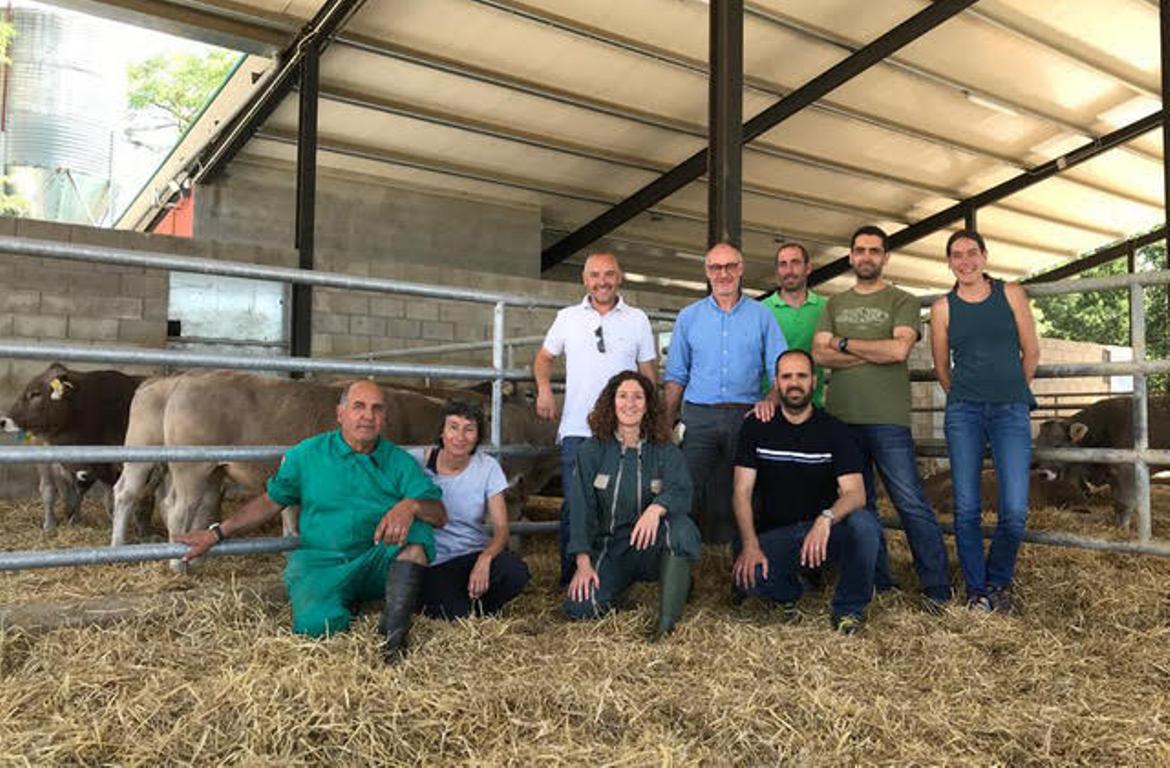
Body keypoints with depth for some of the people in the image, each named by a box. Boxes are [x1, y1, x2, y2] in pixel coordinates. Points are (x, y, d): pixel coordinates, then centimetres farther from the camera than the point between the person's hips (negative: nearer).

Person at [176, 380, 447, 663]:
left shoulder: (399, 461, 4)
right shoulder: (308, 454, 7)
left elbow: (440, 515, -5)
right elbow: (270, 501, 15)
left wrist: (410, 505, -28)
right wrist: (217, 533, 8)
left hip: (381, 565, 0)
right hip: (321, 565, 0)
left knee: (415, 527, -28)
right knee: (315, 624, -29)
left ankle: (393, 627, -26)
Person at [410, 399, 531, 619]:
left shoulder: (487, 467, -2)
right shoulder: (416, 461, -7)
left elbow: (501, 528, -7)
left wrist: (485, 558, -26)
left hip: (475, 553, 2)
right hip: (433, 564, -2)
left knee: (516, 572, -28)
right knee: (456, 615, -26)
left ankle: (479, 605, 4)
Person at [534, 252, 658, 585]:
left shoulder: (637, 319, 8)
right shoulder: (567, 317, 9)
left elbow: (649, 371, 11)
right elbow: (544, 357, 19)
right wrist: (544, 388, -1)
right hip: (576, 430, 0)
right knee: (574, 506, 0)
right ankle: (570, 578, 12)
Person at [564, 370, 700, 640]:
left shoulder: (665, 451, 2)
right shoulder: (592, 451, 3)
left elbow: (682, 492, -16)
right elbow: (580, 508, -2)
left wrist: (657, 508, -40)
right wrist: (583, 562, -13)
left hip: (653, 546, -1)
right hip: (610, 547, 1)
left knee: (681, 526, -35)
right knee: (580, 607, -22)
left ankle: (668, 618, -23)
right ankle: (623, 583, 11)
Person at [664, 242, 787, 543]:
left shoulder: (762, 316, 8)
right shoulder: (688, 316, 10)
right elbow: (676, 376, 10)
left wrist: (770, 400, -17)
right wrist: (666, 423, 1)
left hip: (745, 417, 0)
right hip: (699, 416, 0)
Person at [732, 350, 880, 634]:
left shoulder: (835, 431, -3)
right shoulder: (757, 427, 0)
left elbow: (855, 493, -15)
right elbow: (743, 491, -5)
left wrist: (826, 519, -37)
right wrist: (750, 544, -20)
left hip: (825, 529, 0)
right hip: (776, 533, 0)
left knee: (864, 525, -33)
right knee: (747, 575, -31)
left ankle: (849, 609, -6)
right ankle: (789, 592, 8)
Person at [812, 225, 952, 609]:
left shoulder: (902, 301, 5)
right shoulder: (835, 304, 16)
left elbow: (899, 349, -12)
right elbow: (820, 354, 2)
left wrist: (844, 343, -3)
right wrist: (876, 354, -6)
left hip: (887, 419, -4)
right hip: (841, 417, 4)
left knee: (911, 502, -5)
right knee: (858, 504, 9)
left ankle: (937, 586, 5)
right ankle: (877, 582, 20)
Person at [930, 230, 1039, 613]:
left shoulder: (1011, 294, 6)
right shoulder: (942, 308, 5)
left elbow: (1031, 352, 11)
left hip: (1011, 411, 0)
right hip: (963, 413, 0)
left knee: (1014, 511, -7)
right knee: (967, 508, 0)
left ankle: (999, 582, 17)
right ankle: (977, 589, 16)